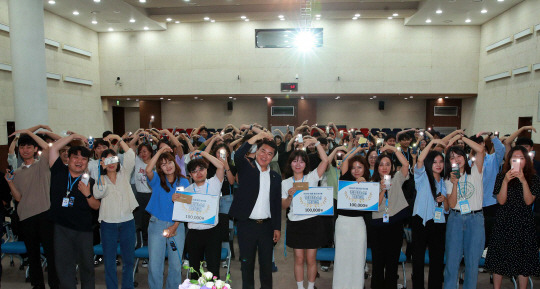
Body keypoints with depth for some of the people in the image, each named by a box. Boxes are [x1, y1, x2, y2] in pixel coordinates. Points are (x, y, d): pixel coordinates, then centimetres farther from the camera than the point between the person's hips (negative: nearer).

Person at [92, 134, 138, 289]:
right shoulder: (100, 178, 5)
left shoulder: (124, 173, 6)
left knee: (129, 259, 11)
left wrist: (118, 138, -10)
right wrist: (101, 172, -17)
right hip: (108, 223, 0)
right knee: (109, 261, 7)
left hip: (127, 222, 1)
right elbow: (98, 194, -14)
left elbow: (130, 156, -8)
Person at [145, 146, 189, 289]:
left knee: (176, 264, 6)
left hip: (177, 225, 1)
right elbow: (148, 170, -21)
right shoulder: (157, 180, 3)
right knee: (154, 264, 2)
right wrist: (160, 151, -17)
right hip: (157, 224, 0)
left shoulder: (183, 182, 3)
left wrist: (175, 226, -7)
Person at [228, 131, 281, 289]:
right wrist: (255, 138, -29)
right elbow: (238, 156, -23)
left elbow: (277, 204, 9)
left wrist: (277, 227, 5)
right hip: (247, 224, -2)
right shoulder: (246, 168, 0)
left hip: (267, 225, 3)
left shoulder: (275, 177, 9)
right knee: (247, 262, 10)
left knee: (266, 263, 12)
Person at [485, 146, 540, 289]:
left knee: (523, 261, 5)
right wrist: (505, 181, -19)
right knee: (499, 260, 5)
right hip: (504, 223, 0)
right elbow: (501, 201, -7)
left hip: (524, 225, 0)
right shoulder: (501, 176, 1)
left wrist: (523, 181, -21)